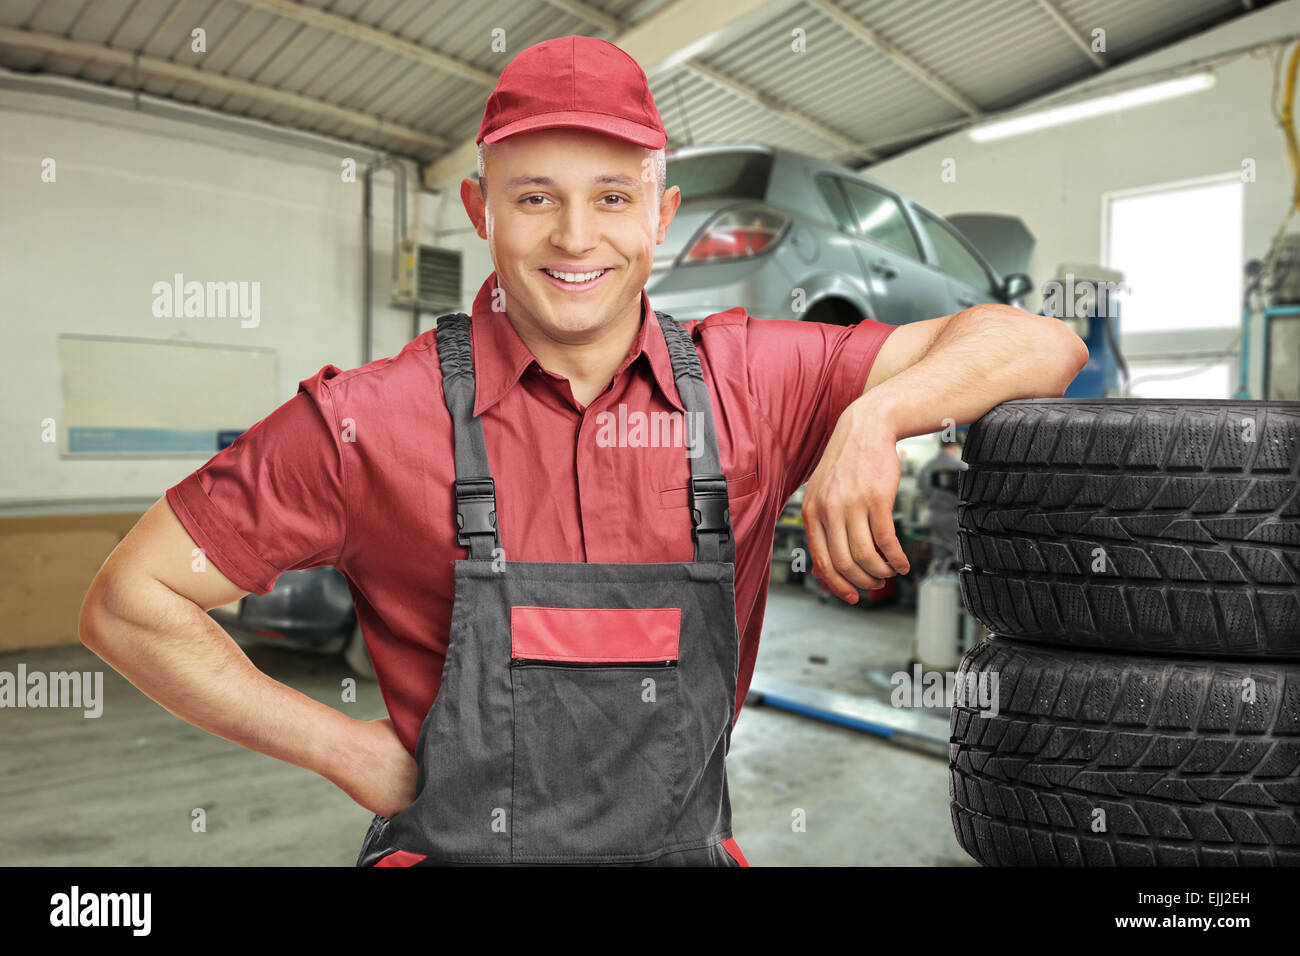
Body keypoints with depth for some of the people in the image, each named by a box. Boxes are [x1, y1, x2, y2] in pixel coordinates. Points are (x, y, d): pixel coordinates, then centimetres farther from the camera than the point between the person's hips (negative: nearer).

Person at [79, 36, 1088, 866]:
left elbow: (1040, 347, -1)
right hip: (456, 844, -1)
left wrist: (875, 416, -19)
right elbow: (129, 602, -2)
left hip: (689, 843, 2)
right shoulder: (374, 418, -9)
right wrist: (345, 748, -6)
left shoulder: (748, 382, -4)